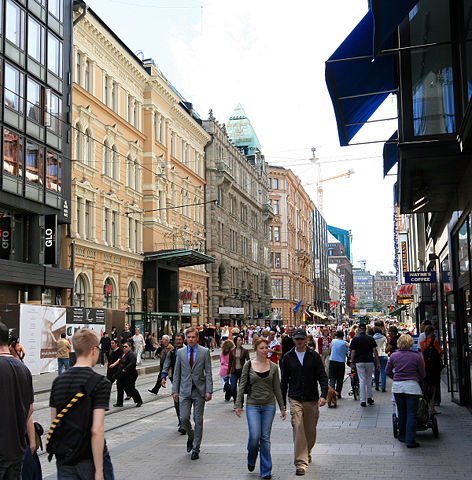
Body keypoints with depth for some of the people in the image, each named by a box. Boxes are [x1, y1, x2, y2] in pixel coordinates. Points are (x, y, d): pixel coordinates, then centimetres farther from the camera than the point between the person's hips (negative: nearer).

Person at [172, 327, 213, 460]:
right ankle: (191, 436, 27)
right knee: (184, 418, -4)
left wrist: (209, 391, -9)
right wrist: (175, 390, 3)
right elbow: (177, 373, 9)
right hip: (185, 390, 2)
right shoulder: (181, 352, 6)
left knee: (198, 420, 2)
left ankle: (196, 449, 13)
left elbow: (208, 372, -3)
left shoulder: (205, 352, -1)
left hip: (199, 390, -2)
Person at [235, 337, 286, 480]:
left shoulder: (273, 367, 3)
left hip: (269, 405, 1)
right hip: (252, 405, -1)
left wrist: (282, 408, 8)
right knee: (254, 436, -9)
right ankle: (251, 460, 22)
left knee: (265, 438, 2)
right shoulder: (248, 365, -1)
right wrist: (238, 405, -4)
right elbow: (242, 386, 2)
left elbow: (277, 388, 8)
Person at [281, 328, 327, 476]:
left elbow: (323, 376, -2)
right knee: (298, 429, -13)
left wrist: (323, 395, -17)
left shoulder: (314, 356, 2)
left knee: (310, 431, 11)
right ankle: (300, 463, -13)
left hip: (312, 400, 1)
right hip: (295, 399, -1)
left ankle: (307, 453, 38)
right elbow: (284, 380, 10)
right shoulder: (288, 358, 4)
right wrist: (282, 403, 10)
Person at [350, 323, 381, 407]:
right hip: (369, 361, 1)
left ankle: (363, 401, -1)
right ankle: (369, 398, 22)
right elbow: (375, 350, 0)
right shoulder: (370, 338, 2)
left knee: (362, 381, 1)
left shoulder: (355, 339, -1)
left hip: (359, 362, -1)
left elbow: (353, 351, -3)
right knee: (369, 380, 16)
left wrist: (352, 362, 7)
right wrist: (378, 362, 4)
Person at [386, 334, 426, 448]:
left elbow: (387, 371, 11)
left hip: (397, 386, 3)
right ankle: (410, 440, -4)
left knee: (401, 413, 16)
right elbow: (422, 374, 2)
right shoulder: (416, 356, -6)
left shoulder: (394, 355, 1)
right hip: (412, 386, -3)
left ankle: (402, 436, 26)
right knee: (411, 414, 0)